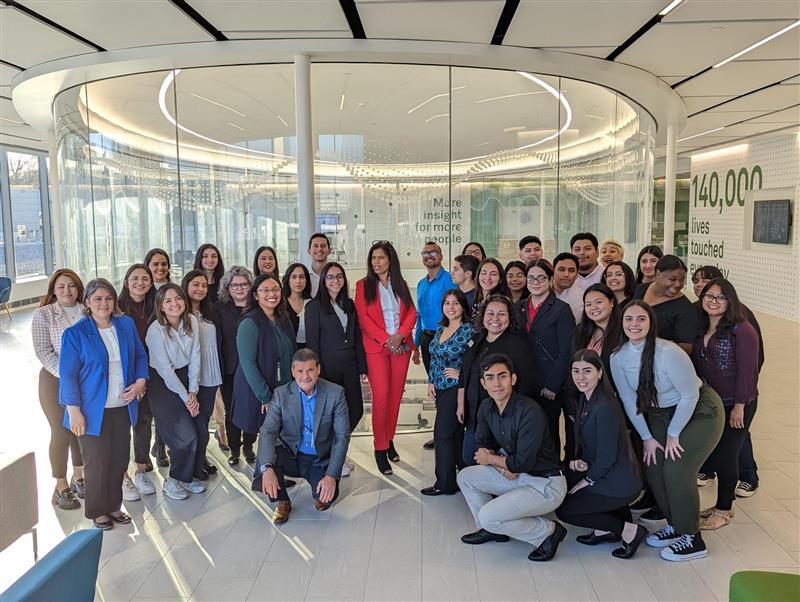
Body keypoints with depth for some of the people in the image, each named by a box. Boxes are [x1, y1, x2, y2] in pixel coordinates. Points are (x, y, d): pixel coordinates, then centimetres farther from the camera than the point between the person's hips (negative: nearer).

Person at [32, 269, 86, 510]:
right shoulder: (43, 315, -4)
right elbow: (43, 351, -10)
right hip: (55, 381, -3)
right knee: (61, 433, 1)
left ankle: (78, 477, 31)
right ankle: (61, 487, 17)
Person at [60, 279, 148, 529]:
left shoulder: (126, 324, 3)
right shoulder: (75, 333, -10)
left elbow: (140, 356, 12)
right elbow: (67, 374, -10)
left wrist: (140, 381, -5)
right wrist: (74, 411, -13)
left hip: (123, 406, 4)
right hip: (93, 410, -4)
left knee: (120, 459, 11)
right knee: (97, 462, 6)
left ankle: (113, 505, 30)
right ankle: (97, 511, 26)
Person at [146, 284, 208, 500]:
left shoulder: (192, 322, -5)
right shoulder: (156, 330, -19)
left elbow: (195, 358, -1)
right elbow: (165, 369, -16)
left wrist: (193, 391, -6)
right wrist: (185, 397, -13)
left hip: (185, 378, 5)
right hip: (163, 384, -5)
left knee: (201, 432, 0)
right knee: (187, 435, -10)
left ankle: (192, 475, 22)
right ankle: (173, 481, 10)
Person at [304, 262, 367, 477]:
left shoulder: (349, 304, 12)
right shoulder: (314, 306, -6)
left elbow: (357, 337, 13)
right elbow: (312, 342, -9)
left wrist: (362, 367, 9)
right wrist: (318, 374, -13)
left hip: (349, 366, 6)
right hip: (328, 368, -6)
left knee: (356, 410, 7)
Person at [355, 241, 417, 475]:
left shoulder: (400, 285, 13)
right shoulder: (363, 285, 3)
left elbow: (412, 312, 6)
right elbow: (363, 317, -5)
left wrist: (400, 335, -11)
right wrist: (386, 339, -14)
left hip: (401, 346, 3)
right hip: (376, 347, -3)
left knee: (396, 395, 5)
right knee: (380, 396, -9)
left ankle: (389, 440, 20)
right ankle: (380, 448, -1)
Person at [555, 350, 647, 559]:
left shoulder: (605, 408, -26)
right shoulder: (584, 400, 3)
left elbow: (607, 457, -22)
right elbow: (585, 444, 13)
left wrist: (587, 480, -9)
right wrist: (578, 461, -5)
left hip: (619, 484, -9)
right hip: (604, 476, 9)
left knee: (563, 510, -1)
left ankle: (629, 530, 2)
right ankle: (604, 530, 20)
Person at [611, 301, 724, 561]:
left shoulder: (668, 353, -30)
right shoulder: (618, 358, -12)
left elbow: (690, 395, -21)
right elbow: (629, 400, -2)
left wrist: (673, 434, -13)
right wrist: (647, 437, -3)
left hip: (700, 412, -6)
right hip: (661, 414, 6)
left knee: (677, 472, -13)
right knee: (653, 468, 1)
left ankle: (693, 540, 6)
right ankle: (675, 525, 24)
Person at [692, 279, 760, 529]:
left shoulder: (742, 330, -15)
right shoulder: (701, 329, 6)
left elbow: (747, 370, -17)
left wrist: (739, 407, -17)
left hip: (736, 405, -6)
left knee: (725, 455, 0)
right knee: (709, 453, 9)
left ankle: (724, 509, 19)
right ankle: (722, 504, 26)